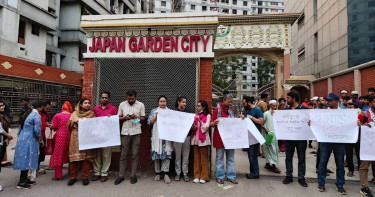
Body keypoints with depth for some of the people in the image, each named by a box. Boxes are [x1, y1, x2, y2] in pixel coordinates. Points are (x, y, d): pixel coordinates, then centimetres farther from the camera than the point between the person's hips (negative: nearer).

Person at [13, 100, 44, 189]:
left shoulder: (28, 113, 13)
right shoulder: (37, 115, -13)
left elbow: (21, 127, 17)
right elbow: (37, 130, -16)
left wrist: (19, 137, 23)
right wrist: (41, 140, -3)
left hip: (22, 139, 9)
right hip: (29, 141, -9)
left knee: (24, 160, 14)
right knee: (27, 159, -3)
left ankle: (24, 179, 23)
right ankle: (21, 182, 2)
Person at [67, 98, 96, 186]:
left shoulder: (92, 114, 9)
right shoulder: (75, 113, 10)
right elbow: (69, 125, 7)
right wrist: (75, 121, -11)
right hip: (76, 138, 0)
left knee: (86, 157, -1)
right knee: (74, 157, -1)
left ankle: (85, 177, 11)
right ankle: (73, 177, 15)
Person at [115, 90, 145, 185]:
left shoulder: (141, 105, 4)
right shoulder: (122, 104, 7)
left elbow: (143, 118, 5)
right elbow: (119, 118, 9)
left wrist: (136, 117, -14)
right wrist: (125, 118, -11)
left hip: (136, 132, -1)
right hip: (125, 132, 1)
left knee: (135, 155, 5)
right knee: (123, 155, 5)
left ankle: (134, 175, 15)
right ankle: (121, 175, 14)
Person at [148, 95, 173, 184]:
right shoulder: (154, 111, 11)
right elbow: (149, 122, 2)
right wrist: (156, 117, -10)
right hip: (156, 136, 0)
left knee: (166, 153, -7)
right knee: (156, 154, 1)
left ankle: (165, 174, -4)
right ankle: (158, 173, 13)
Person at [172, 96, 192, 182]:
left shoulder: (188, 111, 9)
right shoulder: (174, 111, 1)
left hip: (186, 135, 2)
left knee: (186, 155, 7)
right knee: (177, 155, 5)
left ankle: (185, 173, 17)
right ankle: (178, 173, 18)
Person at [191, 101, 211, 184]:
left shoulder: (207, 115, 1)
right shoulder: (196, 115, 16)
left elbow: (206, 127, -7)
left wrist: (199, 120, -17)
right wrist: (193, 127, -1)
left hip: (203, 139, -5)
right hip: (195, 138, 5)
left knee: (204, 158, 0)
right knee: (196, 158, 6)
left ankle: (204, 177, 7)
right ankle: (197, 176, 12)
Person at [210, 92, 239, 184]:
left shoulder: (230, 110, 12)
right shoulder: (217, 109, -4)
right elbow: (211, 124, -4)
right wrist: (215, 122, -26)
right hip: (220, 137, -5)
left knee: (230, 158, 9)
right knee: (220, 158, 3)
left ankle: (231, 176, 18)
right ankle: (220, 177, 14)